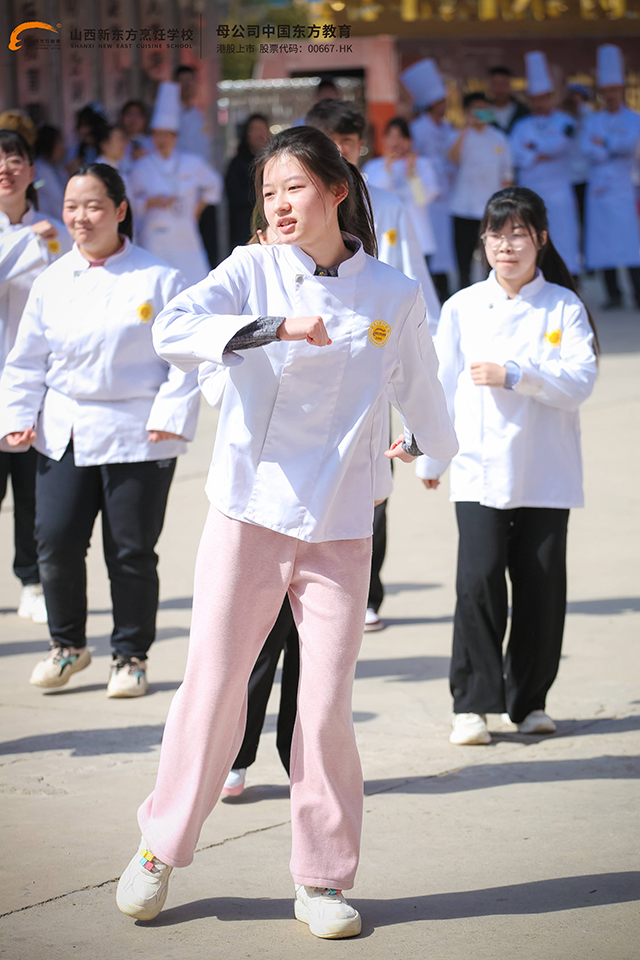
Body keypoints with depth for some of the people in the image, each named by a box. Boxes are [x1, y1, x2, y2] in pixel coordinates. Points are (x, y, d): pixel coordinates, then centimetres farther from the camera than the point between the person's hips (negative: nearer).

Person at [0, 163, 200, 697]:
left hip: (137, 437, -3)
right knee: (56, 540, -4)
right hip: (64, 435, 3)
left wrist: (170, 416, -10)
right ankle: (67, 644, 19)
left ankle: (131, 655, 19)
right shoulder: (52, 282, 8)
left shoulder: (158, 279, -3)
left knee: (131, 551, 2)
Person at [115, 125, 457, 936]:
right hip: (247, 513, -1)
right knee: (212, 686, 3)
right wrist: (275, 326, -31)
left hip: (340, 531, 1)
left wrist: (427, 445, 33)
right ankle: (159, 849, 21)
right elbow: (172, 329, -21)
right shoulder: (253, 271, -3)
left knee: (327, 705, 1)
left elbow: (417, 387, 18)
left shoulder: (393, 294, 0)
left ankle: (322, 879, 16)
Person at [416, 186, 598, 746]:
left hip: (546, 474, 0)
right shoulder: (462, 308, 6)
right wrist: (430, 457, 12)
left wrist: (511, 375, -17)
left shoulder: (565, 307, 2)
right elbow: (443, 386, 10)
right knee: (479, 579, -13)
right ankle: (473, 703, -4)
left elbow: (581, 381, -9)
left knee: (542, 586, 2)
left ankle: (529, 700, 18)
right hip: (479, 470, 0)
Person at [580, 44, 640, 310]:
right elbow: (587, 150, -3)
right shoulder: (592, 121, 12)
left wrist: (604, 144, -7)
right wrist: (617, 150, -11)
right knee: (604, 241, -1)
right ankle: (613, 295, 5)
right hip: (599, 186, 2)